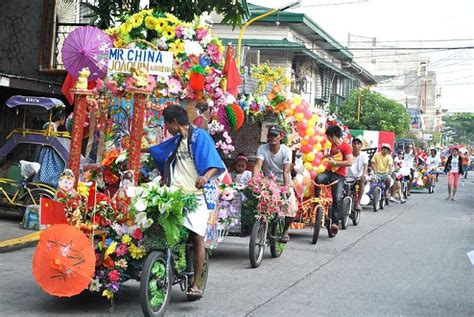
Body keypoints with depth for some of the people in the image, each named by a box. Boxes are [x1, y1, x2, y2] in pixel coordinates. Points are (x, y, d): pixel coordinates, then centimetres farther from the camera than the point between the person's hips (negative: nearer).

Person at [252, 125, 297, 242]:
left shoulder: (286, 150, -13)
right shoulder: (262, 149, -9)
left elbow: (286, 171, -24)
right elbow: (257, 166, -23)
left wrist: (286, 186, -39)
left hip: (283, 183, -1)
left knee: (291, 209, -21)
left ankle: (285, 230, 8)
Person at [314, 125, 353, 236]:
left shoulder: (346, 147, -9)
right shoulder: (333, 145, 16)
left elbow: (349, 162, -20)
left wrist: (335, 162, -20)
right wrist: (323, 156, 30)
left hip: (339, 176, -6)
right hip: (328, 172, 6)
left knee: (337, 198, -16)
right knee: (318, 178, -29)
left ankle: (335, 222, -13)